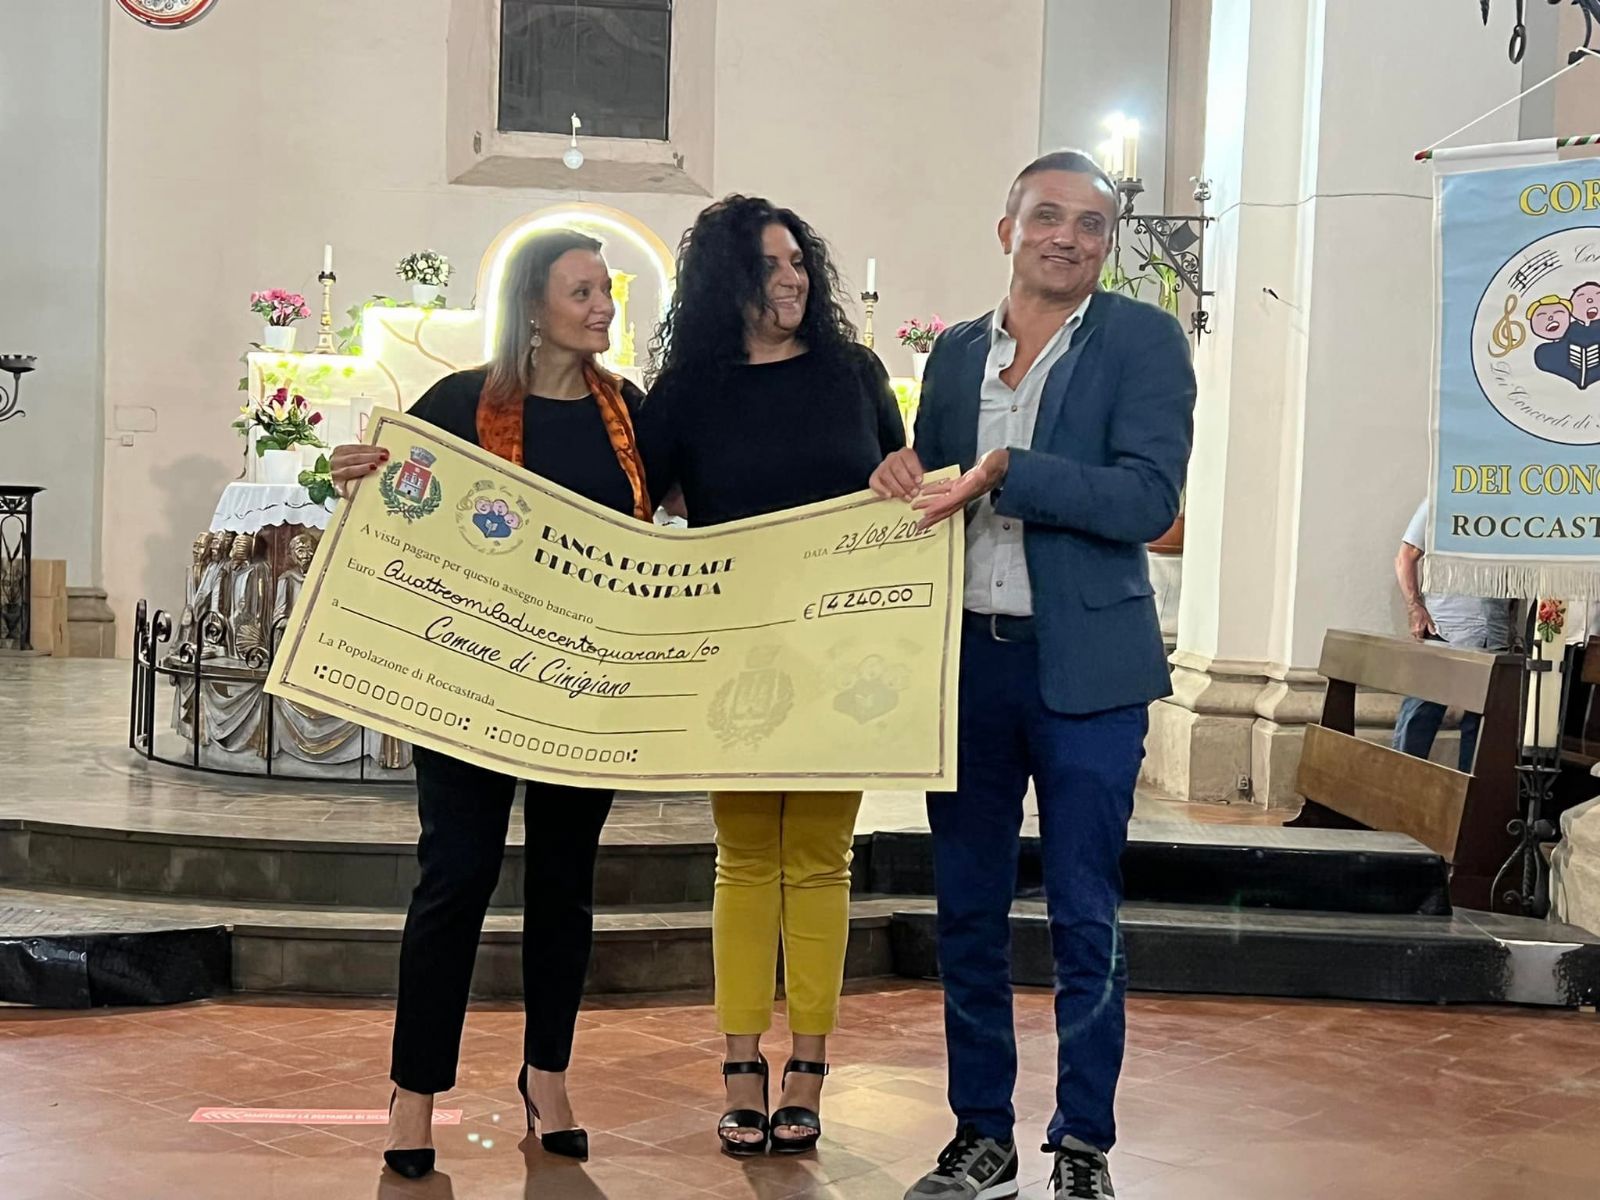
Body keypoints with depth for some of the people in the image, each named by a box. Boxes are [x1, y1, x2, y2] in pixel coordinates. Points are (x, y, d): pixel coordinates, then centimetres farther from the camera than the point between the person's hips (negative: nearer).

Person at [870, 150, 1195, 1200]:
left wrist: (1004, 471, -20)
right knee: (968, 913, 11)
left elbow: (1147, 500, -15)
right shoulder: (958, 352, 11)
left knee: (1085, 919, 3)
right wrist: (904, 476, -3)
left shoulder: (1144, 342, -3)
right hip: (967, 659, 5)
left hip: (1085, 668, -4)